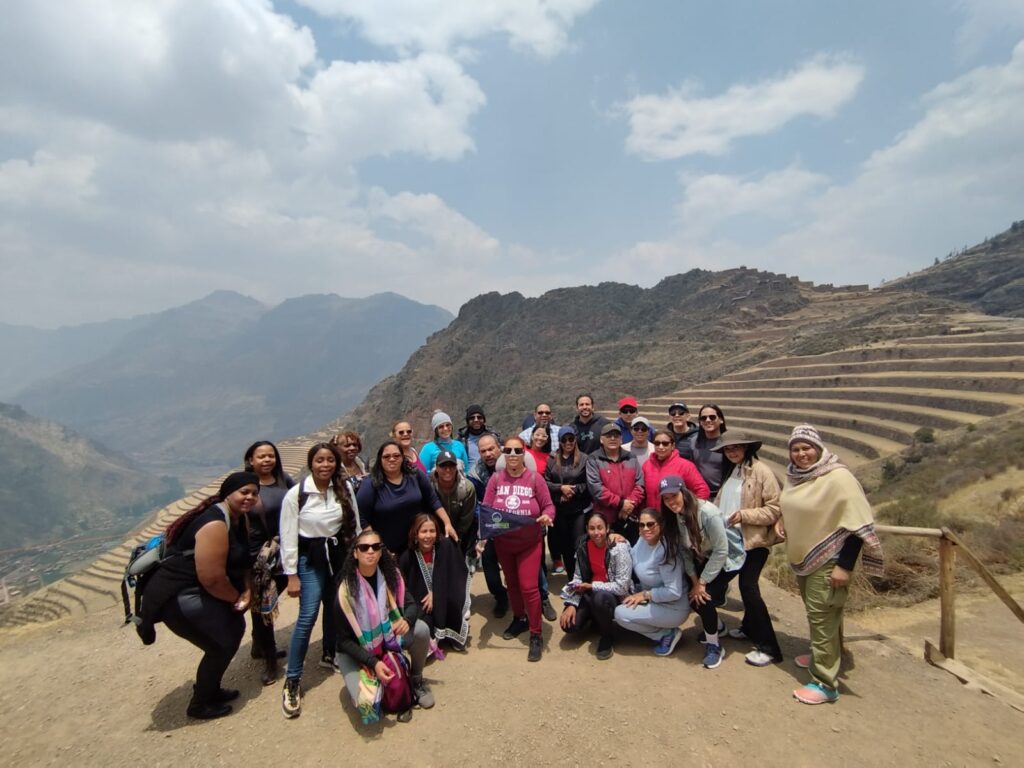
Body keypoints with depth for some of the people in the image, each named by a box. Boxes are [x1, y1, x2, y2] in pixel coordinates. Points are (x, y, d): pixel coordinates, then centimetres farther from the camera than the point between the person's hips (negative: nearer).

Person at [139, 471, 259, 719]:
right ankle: (200, 704, 17)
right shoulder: (216, 523, -28)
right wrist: (236, 598, -13)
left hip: (199, 590, 10)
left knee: (234, 628, 14)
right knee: (222, 644, -5)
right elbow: (212, 578, -30)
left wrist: (247, 591, -4)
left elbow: (243, 560, 12)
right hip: (178, 595, -10)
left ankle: (210, 689, 33)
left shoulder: (239, 518, 4)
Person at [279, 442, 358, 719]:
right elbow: (288, 536, -10)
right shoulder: (296, 494, -13)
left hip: (339, 554, 4)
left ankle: (329, 655, 38)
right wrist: (291, 575, -9)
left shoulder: (343, 490, -2)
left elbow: (353, 524, 5)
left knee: (334, 608, 14)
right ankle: (292, 681, 2)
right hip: (310, 558, -4)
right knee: (307, 617, -10)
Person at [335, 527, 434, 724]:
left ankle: (416, 679, 3)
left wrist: (407, 620, -32)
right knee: (366, 703, -26)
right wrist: (373, 662, -28)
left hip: (388, 635, 3)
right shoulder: (345, 590, -25)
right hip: (356, 651, -3)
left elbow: (412, 604, -8)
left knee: (421, 629, -25)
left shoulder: (390, 574, -16)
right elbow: (344, 641, -18)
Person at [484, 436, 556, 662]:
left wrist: (547, 516, -29)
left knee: (528, 587, -6)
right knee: (512, 584, 19)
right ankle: (519, 619, 43)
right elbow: (486, 509, -6)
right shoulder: (495, 478, -5)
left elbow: (548, 506, -7)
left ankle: (535, 634, 11)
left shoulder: (535, 478, -10)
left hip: (530, 543, -3)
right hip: (503, 543, 3)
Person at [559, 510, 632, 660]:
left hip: (615, 597, -5)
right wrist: (571, 604, -13)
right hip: (590, 594, 5)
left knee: (600, 598, -38)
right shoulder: (583, 546, -6)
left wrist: (592, 586, -19)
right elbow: (577, 578, 0)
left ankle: (606, 636, -7)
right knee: (569, 624, -15)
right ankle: (596, 619, 18)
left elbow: (622, 586, -22)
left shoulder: (619, 548, -22)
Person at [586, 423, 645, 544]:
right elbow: (596, 488, -13)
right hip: (605, 519, -4)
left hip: (630, 518, 4)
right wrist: (620, 503, -15)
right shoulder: (594, 460, -2)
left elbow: (640, 485, 4)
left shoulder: (631, 458, 12)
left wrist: (631, 504, -11)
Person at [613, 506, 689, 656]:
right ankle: (658, 629, 12)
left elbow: (674, 592, -28)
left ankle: (667, 634, -2)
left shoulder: (666, 552, -28)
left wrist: (645, 595, -21)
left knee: (621, 614, -17)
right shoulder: (643, 540, -5)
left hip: (672, 609, -8)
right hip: (652, 600, 8)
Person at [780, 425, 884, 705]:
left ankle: (825, 683, 6)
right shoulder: (794, 477, 2)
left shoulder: (838, 477, -20)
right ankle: (823, 656, 40)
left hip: (828, 559, -7)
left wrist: (844, 565, -21)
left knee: (822, 617, -4)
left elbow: (858, 523, -20)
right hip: (802, 558, 7)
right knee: (818, 614, 21)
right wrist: (784, 525, 3)